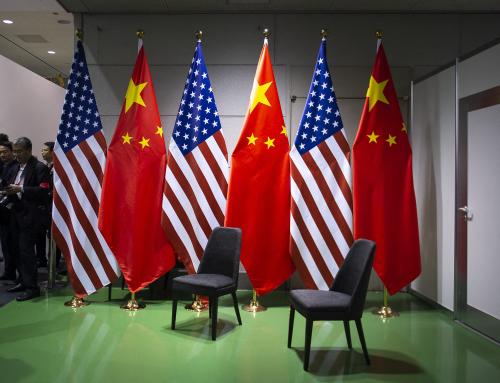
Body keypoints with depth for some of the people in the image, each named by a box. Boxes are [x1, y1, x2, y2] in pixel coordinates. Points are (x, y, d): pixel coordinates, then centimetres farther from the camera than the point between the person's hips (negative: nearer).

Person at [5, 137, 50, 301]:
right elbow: (13, 188, 22)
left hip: (31, 215, -8)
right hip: (17, 213, 8)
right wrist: (10, 191, 0)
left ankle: (32, 287, -4)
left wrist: (21, 189, -20)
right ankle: (23, 281, 22)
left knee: (26, 249, -10)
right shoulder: (16, 168, 18)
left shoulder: (39, 168, -7)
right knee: (17, 249, 10)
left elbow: (43, 190, -16)